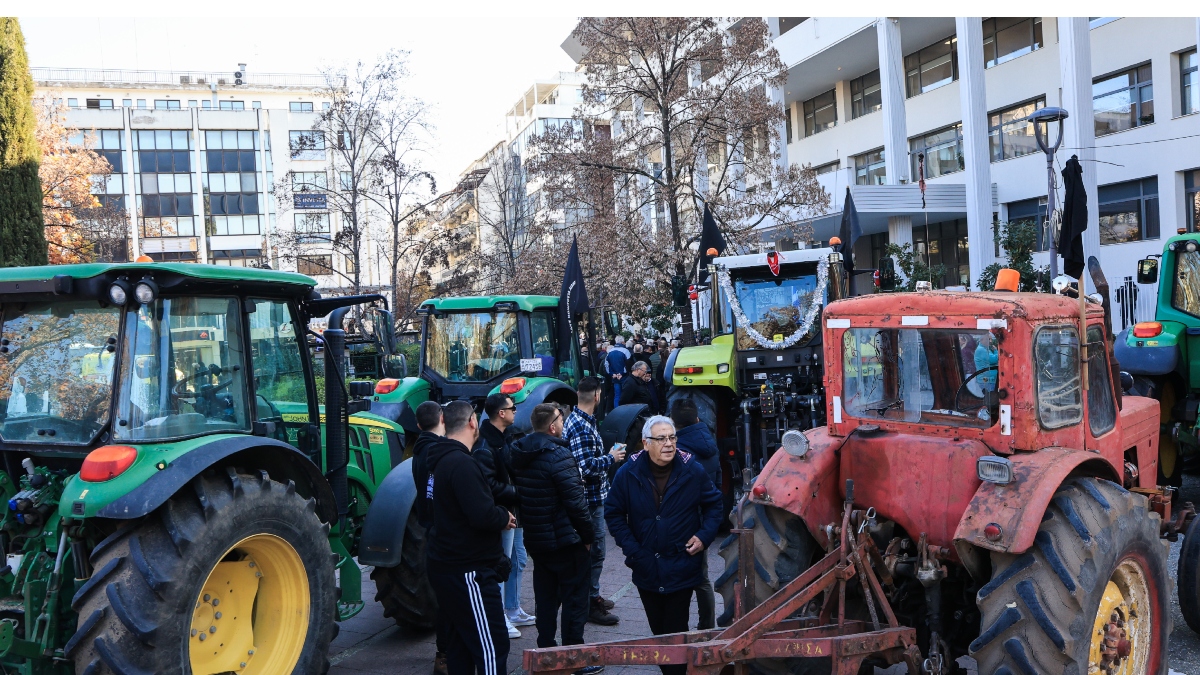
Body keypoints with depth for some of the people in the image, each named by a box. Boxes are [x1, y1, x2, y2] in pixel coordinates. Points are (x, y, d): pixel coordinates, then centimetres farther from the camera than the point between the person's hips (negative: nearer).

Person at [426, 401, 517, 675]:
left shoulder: (441, 460, 10)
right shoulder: (462, 464, -21)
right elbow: (483, 515, -29)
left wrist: (499, 513, 4)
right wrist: (505, 517, -9)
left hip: (446, 566, 10)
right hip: (467, 570, -10)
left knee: (460, 639, 17)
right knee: (492, 645, -7)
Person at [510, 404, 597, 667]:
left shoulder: (519, 454, 5)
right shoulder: (558, 455, -19)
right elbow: (575, 500, -20)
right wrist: (587, 535, -10)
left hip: (535, 540, 8)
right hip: (564, 540, -8)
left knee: (546, 599, 16)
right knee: (574, 598, 3)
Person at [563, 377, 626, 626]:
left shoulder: (576, 420, 10)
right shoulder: (582, 427, -23)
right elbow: (586, 466, -28)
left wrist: (607, 457, 13)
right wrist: (611, 458, -14)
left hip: (593, 496, 11)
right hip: (590, 497, -11)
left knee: (591, 550, 20)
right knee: (594, 552, -3)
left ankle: (592, 596, 32)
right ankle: (591, 605, 5)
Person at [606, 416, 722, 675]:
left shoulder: (693, 471, -7)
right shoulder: (627, 474, -6)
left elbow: (714, 504, 7)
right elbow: (613, 513, 2)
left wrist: (704, 536, -6)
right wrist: (631, 548, -7)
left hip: (681, 568, -2)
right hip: (646, 568, 2)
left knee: (676, 632, 1)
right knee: (658, 631, 14)